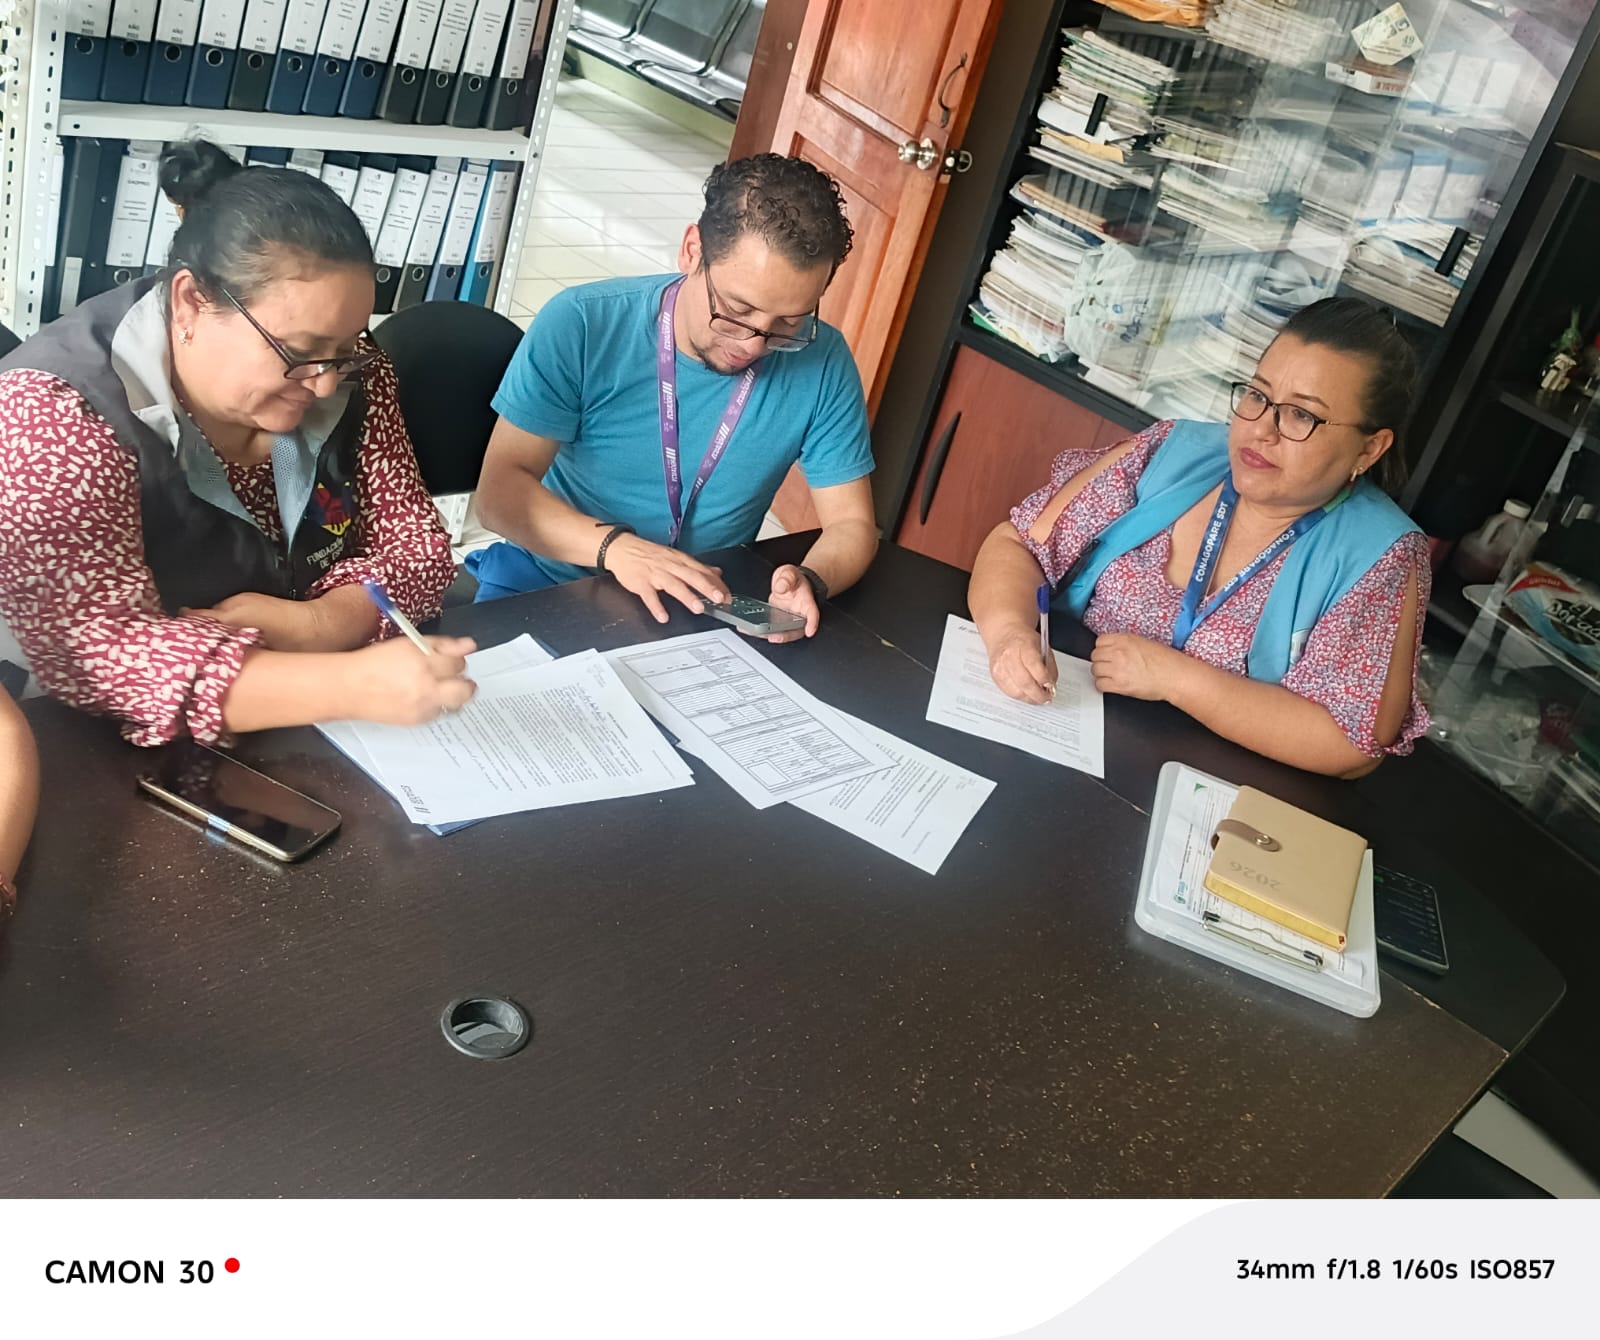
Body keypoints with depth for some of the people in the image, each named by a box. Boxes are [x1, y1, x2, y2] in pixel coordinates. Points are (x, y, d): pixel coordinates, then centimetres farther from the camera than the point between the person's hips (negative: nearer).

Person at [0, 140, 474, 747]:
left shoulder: (346, 374, -3)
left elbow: (416, 544, 1)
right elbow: (97, 650, -25)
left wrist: (317, 623, -19)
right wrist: (356, 683, -35)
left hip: (314, 744, 4)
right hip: (122, 759, -4)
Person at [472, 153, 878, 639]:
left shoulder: (821, 364, -10)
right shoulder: (581, 326, -13)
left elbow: (851, 525, -4)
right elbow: (500, 488, -12)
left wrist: (811, 581, -26)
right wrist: (613, 546, -29)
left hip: (707, 609, 2)